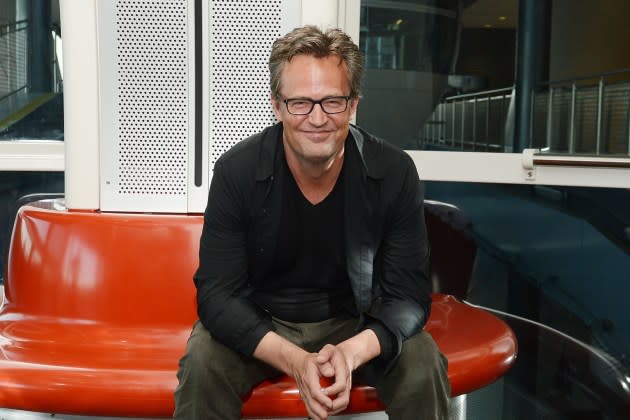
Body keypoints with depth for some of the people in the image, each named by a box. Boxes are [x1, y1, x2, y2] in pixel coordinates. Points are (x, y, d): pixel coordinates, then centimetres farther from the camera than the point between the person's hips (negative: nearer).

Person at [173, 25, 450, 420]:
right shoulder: (237, 171, -20)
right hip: (258, 324, 0)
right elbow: (218, 293, -20)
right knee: (204, 360, -26)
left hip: (357, 324, 1)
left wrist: (351, 352, -35)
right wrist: (295, 361, -35)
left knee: (423, 364, -23)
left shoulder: (395, 173, -18)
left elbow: (409, 294, -15)